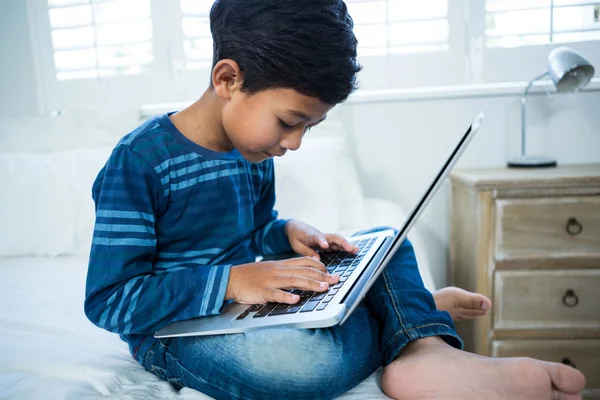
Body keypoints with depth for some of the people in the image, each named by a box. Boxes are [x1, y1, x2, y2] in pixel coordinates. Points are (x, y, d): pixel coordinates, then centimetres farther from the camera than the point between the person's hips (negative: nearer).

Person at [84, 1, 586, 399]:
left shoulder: (252, 152, 2)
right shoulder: (139, 162, -20)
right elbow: (108, 301, -21)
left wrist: (288, 233, -5)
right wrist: (230, 281, -30)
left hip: (248, 297, 7)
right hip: (177, 330, -7)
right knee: (320, 357, -38)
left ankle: (424, 347, -26)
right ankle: (415, 310, -10)